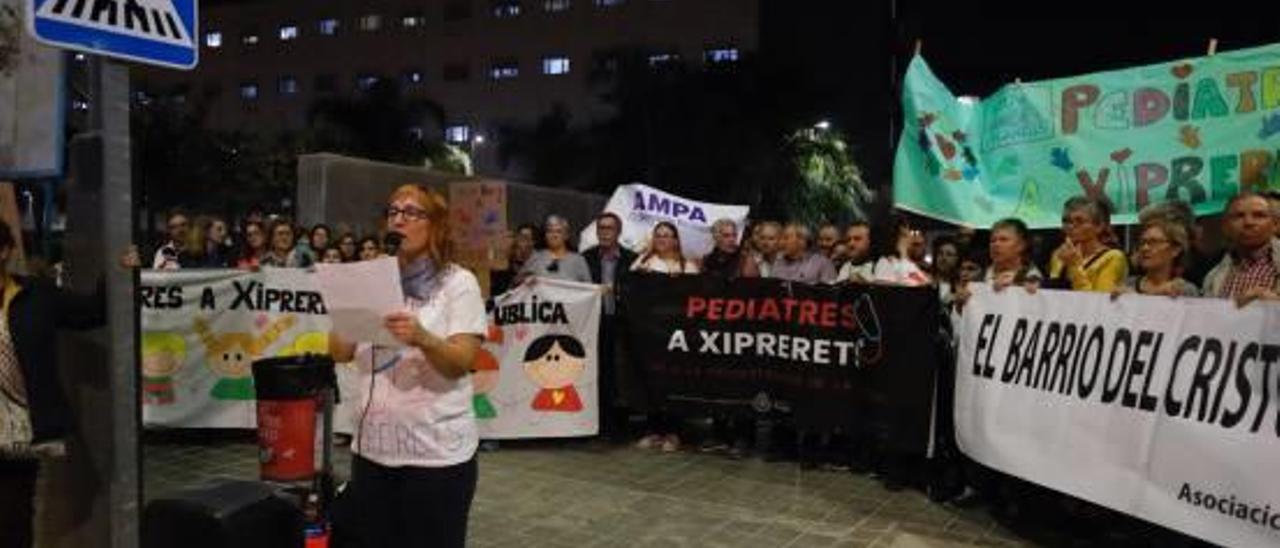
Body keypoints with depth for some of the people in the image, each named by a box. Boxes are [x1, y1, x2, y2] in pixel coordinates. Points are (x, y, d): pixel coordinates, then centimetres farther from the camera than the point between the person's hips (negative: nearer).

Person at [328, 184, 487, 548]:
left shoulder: (458, 282, -4)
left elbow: (462, 363, -14)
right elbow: (340, 354, 6)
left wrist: (422, 338, -33)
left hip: (437, 451, -4)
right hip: (372, 447, 4)